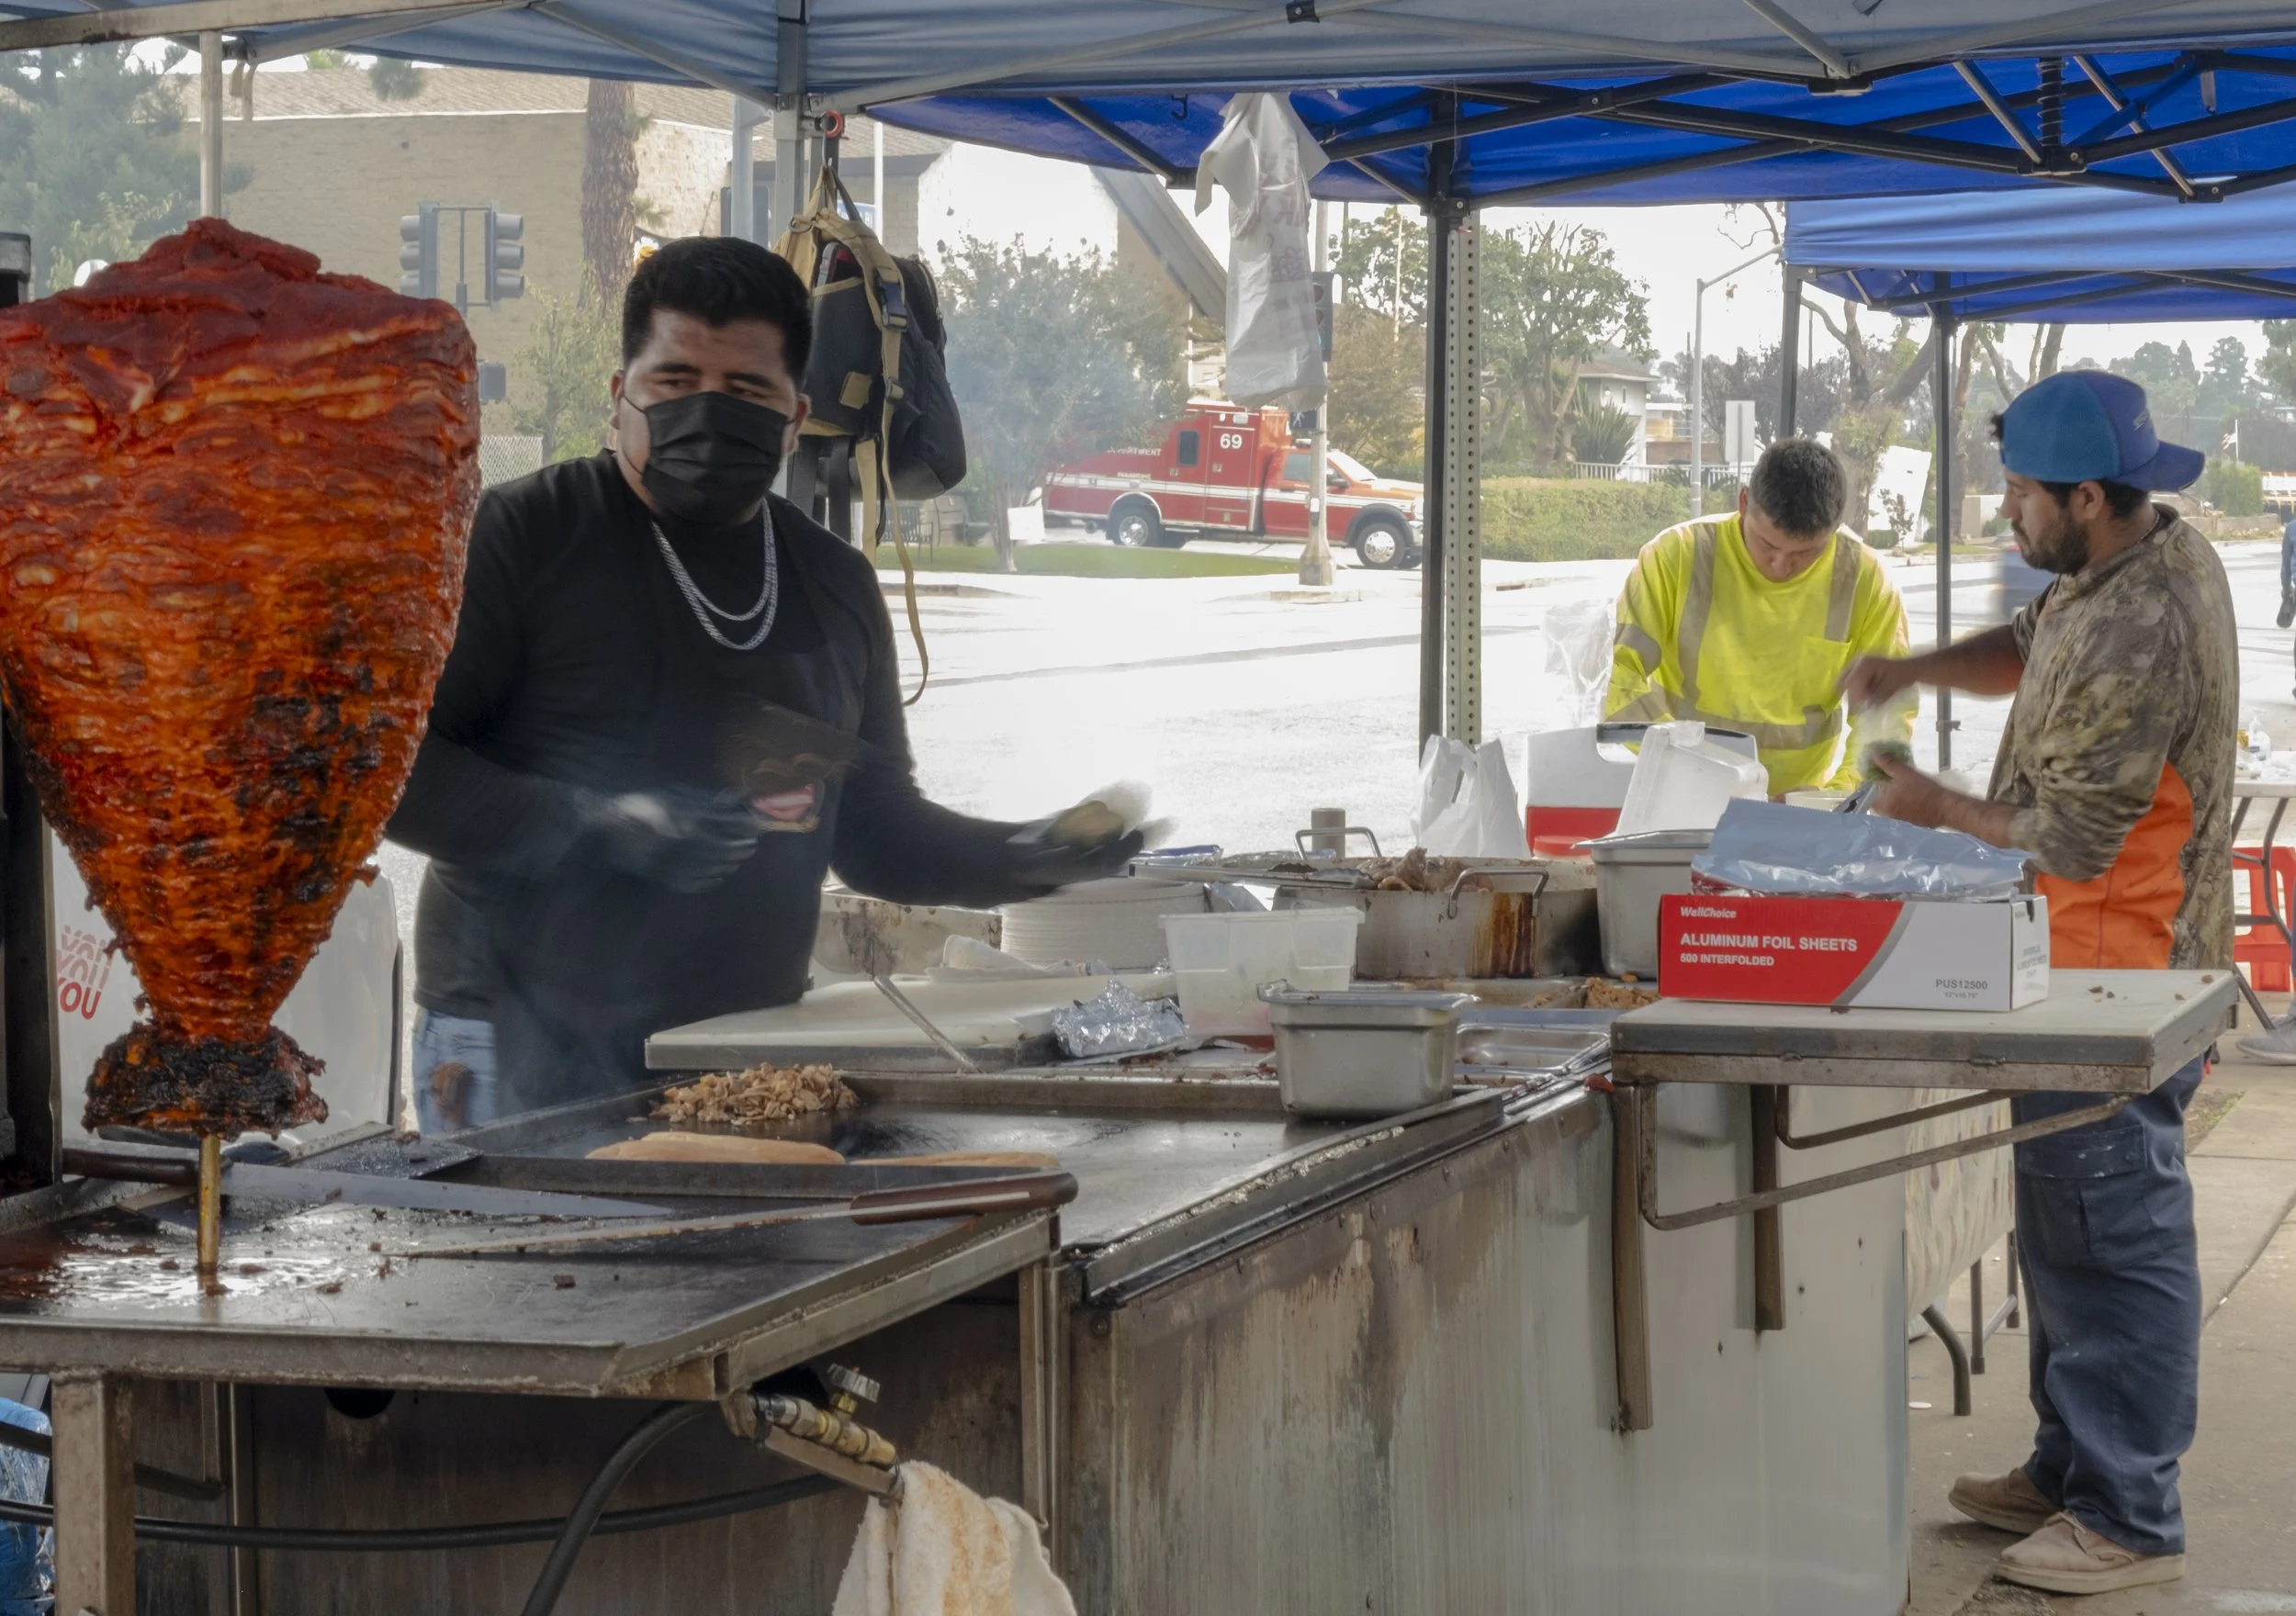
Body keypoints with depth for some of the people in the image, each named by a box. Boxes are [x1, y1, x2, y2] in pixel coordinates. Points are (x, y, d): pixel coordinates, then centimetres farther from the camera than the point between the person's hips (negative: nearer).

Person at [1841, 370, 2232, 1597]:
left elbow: (2066, 841, -23)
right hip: (2086, 975, 11)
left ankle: (2130, 1520, 4)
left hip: (2115, 988, -11)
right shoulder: (2152, 555, 6)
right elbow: (2029, 649, 22)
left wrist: (1939, 810, -8)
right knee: (2067, 1230, 18)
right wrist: (1915, 669, 5)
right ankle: (2072, 1470, 29)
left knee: (2113, 1243, -3)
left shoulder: (2138, 638, -26)